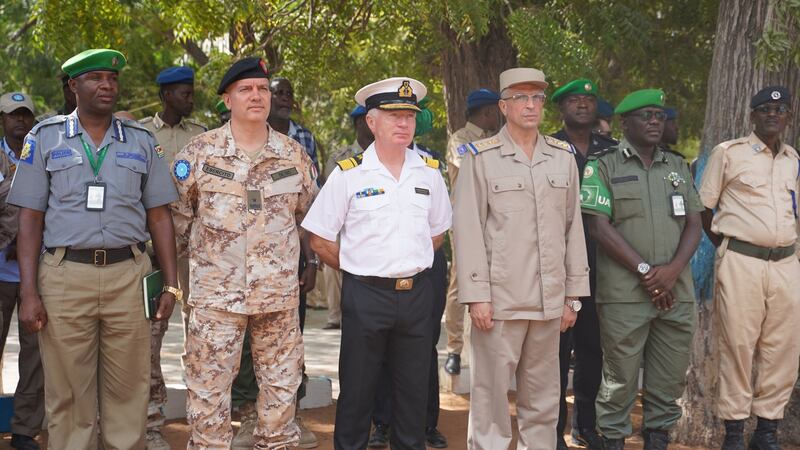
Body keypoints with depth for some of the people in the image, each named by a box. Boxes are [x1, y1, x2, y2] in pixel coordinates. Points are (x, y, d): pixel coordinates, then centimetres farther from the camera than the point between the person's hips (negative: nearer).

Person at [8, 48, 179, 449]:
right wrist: (28, 292, -5)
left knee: (128, 393, 5)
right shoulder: (44, 138, 7)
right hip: (64, 277, -1)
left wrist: (171, 284, 4)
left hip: (128, 276, 1)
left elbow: (159, 217, 12)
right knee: (68, 398, 3)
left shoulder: (141, 141, 11)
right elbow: (30, 219, 3)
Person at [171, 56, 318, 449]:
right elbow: (177, 212, 7)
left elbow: (309, 213, 17)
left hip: (279, 294, 3)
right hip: (216, 293, -2)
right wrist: (199, 253, 11)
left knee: (282, 386, 11)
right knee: (208, 388, 1)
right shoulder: (199, 152, -2)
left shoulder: (294, 155, 5)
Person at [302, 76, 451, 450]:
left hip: (417, 292, 3)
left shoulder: (429, 172, 6)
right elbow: (319, 240, -2)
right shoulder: (348, 174, -6)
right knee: (357, 388, 6)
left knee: (413, 389, 12)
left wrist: (410, 263, 9)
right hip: (365, 294, -3)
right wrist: (356, 268, 2)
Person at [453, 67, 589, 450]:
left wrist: (573, 295, 9)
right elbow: (468, 229, -5)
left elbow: (573, 228, 11)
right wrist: (476, 296, -10)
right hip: (499, 299, -4)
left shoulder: (563, 156, 10)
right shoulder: (480, 158, -1)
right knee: (491, 392, 1)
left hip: (549, 301, 4)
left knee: (543, 396, 12)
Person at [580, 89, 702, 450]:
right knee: (620, 378, 0)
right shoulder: (604, 166, 1)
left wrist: (673, 269, -7)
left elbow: (694, 224, 10)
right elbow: (599, 227, -7)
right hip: (624, 295, -4)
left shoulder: (678, 166, 15)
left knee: (670, 380, 8)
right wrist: (644, 270, -11)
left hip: (676, 293, 5)